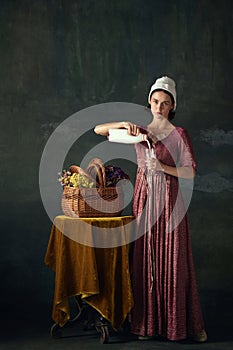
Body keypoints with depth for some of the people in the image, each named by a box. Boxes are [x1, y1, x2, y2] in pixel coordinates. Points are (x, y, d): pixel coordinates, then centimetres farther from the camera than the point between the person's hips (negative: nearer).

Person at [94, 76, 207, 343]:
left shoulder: (179, 134, 2)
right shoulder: (139, 131, 9)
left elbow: (191, 172, -4)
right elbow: (98, 130, 4)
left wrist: (163, 167, -18)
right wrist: (125, 124, -12)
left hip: (169, 200, -2)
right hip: (143, 198, 3)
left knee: (173, 259, -1)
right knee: (145, 259, 5)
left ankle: (182, 322, 11)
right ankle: (148, 322, 15)